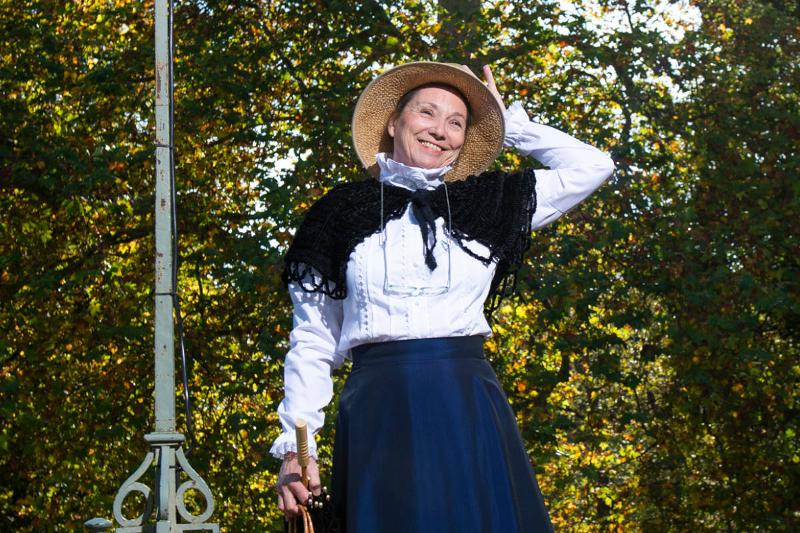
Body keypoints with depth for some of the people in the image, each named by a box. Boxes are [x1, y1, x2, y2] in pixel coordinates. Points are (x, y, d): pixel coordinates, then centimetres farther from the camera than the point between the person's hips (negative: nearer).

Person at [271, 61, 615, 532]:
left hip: (471, 419, 2)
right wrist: (295, 445, 0)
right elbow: (313, 340, 9)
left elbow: (592, 166, 15)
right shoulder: (344, 213, 10)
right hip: (379, 419, -1)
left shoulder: (486, 205, 14)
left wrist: (511, 124, 20)